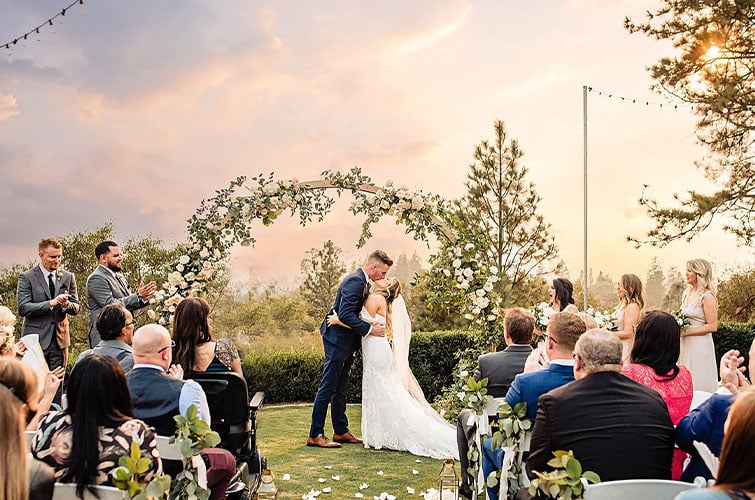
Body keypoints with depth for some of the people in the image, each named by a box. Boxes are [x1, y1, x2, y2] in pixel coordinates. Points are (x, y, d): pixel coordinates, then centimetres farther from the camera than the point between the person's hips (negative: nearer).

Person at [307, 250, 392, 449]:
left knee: (341, 388, 15)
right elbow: (345, 315, -26)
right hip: (338, 340, -10)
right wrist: (369, 329, -22)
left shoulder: (363, 282, 13)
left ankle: (341, 431, 24)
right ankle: (315, 435, 1)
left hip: (347, 343, 10)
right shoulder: (355, 281, -19)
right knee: (328, 387, -5)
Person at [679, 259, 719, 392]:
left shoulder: (707, 296, -13)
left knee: (698, 388, 0)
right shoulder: (687, 293, 10)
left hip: (700, 345, -8)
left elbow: (712, 326, -16)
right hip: (685, 345, 8)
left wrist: (685, 332, -16)